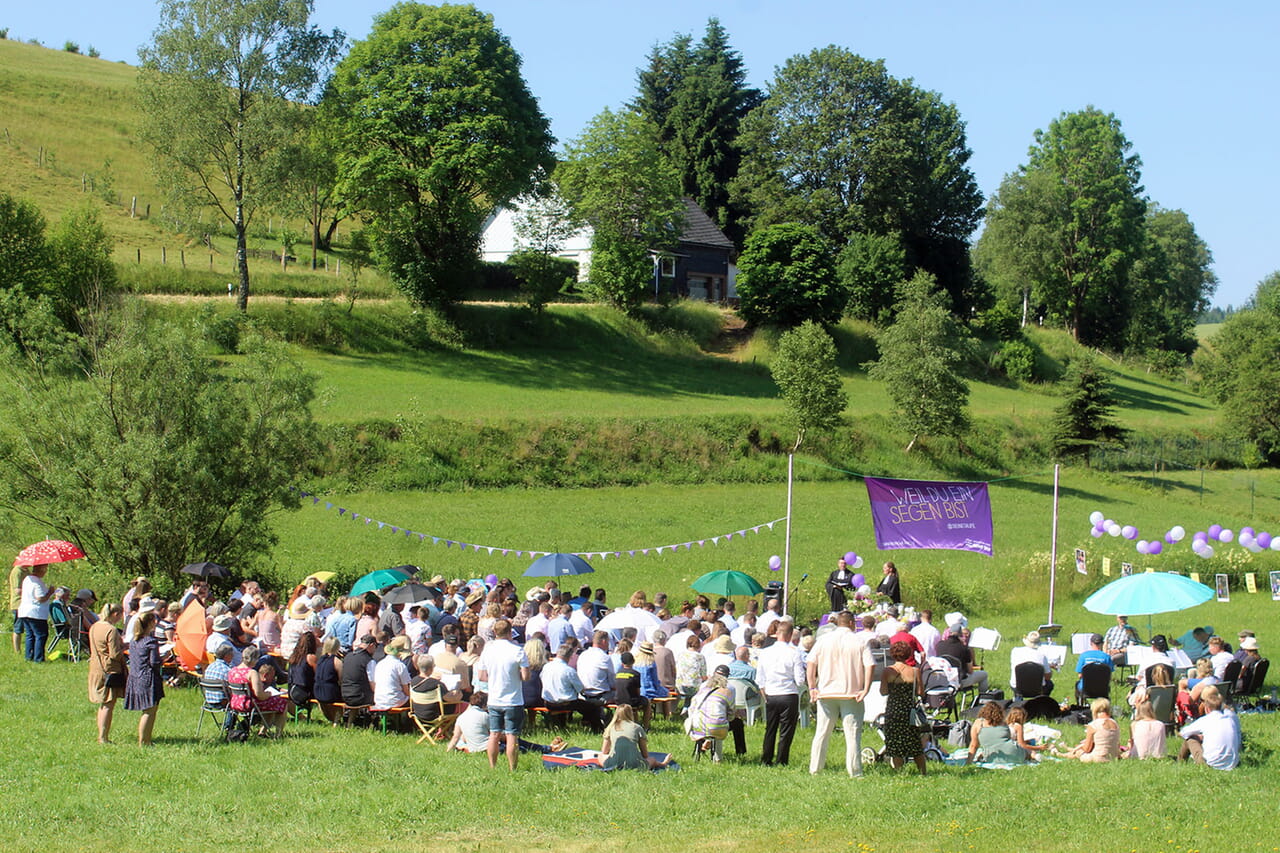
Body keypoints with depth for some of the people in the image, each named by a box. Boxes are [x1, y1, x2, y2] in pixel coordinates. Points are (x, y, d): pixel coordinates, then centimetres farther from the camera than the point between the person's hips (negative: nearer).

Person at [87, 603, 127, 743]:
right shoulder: (112, 630, -19)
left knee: (103, 705, 17)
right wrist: (125, 647, -3)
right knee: (108, 705, -2)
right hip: (110, 671, -8)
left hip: (95, 669, 8)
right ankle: (104, 738, 0)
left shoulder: (94, 627, 8)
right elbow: (115, 654, -21)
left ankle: (101, 736, 21)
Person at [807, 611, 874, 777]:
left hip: (826, 694, 2)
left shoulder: (823, 640, 5)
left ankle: (814, 769, 12)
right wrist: (865, 690, -10)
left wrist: (812, 687, -1)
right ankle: (854, 771, -2)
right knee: (852, 735, 1)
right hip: (851, 695, -2)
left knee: (821, 734, 10)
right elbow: (870, 666, -11)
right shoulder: (861, 641, -1)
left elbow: (811, 664, -1)